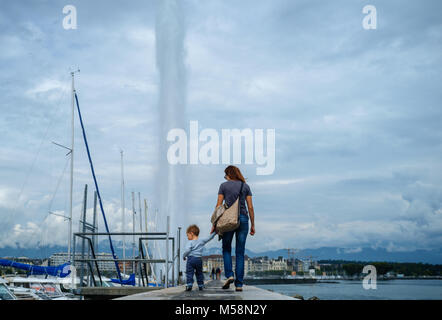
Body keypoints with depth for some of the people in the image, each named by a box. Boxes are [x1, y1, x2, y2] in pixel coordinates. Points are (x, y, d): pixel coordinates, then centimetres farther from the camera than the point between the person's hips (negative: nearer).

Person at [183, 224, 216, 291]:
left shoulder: (190, 242, -5)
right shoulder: (202, 241, 10)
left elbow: (187, 250, -16)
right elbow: (209, 238, 18)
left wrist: (184, 256, -1)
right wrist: (214, 233, 30)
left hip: (191, 259, -5)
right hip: (199, 259, 5)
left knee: (189, 273, -4)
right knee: (199, 273, 16)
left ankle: (189, 285, -16)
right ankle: (201, 285, 18)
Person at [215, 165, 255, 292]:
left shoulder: (224, 186, 3)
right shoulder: (245, 186, 8)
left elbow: (218, 206, -1)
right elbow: (250, 207, 5)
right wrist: (253, 225, 9)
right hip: (243, 219, 2)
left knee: (226, 249, 16)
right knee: (240, 252, 5)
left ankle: (229, 275, -4)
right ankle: (239, 284, 2)